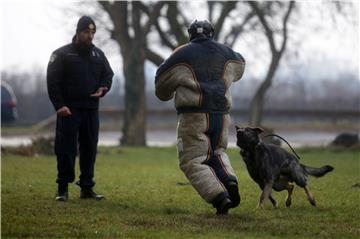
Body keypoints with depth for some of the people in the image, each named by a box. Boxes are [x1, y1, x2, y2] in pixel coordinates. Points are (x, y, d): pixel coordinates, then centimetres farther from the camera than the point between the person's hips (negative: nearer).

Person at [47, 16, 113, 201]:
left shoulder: (98, 55, 14)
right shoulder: (62, 54, -1)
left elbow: (108, 74, 18)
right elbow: (53, 81, -6)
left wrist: (102, 88, -6)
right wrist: (59, 105, -16)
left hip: (91, 109, 5)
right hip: (68, 110, -5)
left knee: (89, 149, 5)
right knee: (66, 149, -5)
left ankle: (87, 188, 12)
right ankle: (62, 189, 1)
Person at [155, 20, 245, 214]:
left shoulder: (182, 55, 2)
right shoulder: (225, 53, 13)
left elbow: (162, 82, 12)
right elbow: (239, 66, 37)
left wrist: (165, 95, 35)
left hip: (193, 116, -4)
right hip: (221, 114, 4)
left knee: (192, 162, -1)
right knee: (217, 152, 26)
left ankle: (220, 197, -20)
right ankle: (229, 181, -3)